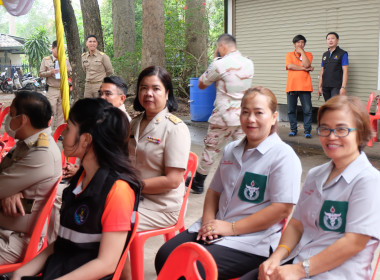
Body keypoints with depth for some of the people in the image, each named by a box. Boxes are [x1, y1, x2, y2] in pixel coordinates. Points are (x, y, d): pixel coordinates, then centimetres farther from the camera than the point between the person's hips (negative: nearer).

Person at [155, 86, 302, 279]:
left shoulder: (283, 156, -8)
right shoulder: (231, 150, 15)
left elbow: (282, 209, -17)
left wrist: (231, 227, -17)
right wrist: (208, 220, -1)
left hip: (252, 240, -6)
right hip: (216, 230, 7)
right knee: (164, 257, -11)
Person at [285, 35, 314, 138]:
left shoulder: (308, 54, 11)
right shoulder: (289, 55, 12)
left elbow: (306, 64, -9)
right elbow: (289, 66, -7)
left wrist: (301, 52, -3)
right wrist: (304, 68, -8)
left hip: (305, 86, -1)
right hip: (291, 86, 1)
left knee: (307, 109, -5)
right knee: (291, 109, 5)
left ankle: (307, 131, 2)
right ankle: (293, 129, 17)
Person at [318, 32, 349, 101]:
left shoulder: (342, 54, -1)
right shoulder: (325, 55, 16)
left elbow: (345, 71, -7)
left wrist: (343, 87, -15)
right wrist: (320, 86, 12)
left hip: (336, 87, -6)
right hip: (326, 87, 6)